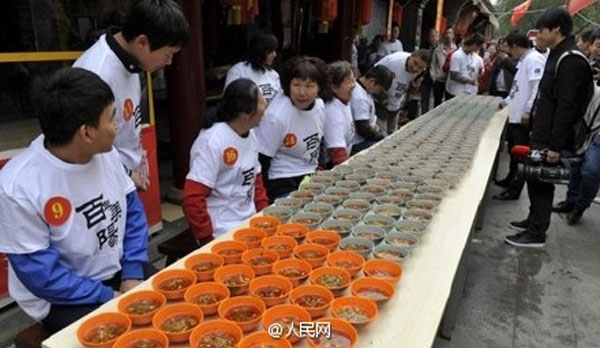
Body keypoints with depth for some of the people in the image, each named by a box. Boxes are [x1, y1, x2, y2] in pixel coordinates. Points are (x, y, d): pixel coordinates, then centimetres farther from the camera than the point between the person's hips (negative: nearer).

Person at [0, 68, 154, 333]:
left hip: (119, 272, 5)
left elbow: (132, 211, 2)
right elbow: (40, 275, -19)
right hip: (61, 299, -5)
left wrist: (133, 274, -7)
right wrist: (110, 298, -18)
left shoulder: (105, 153, -7)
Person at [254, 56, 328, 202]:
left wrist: (319, 168, 10)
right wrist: (265, 200, -13)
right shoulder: (276, 115, -21)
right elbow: (261, 160, -15)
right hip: (282, 184, -7)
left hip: (311, 177, 7)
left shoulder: (320, 105, -1)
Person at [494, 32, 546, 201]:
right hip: (516, 115, 10)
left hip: (525, 118, -10)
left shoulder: (535, 59, -13)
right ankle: (510, 180, 33)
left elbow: (538, 87, -23)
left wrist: (528, 111, -27)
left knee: (521, 155, -3)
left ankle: (514, 190, 3)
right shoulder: (524, 60, 18)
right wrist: (505, 102, 33)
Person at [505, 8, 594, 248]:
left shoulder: (571, 60, -17)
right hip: (541, 134, 9)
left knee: (542, 183, -2)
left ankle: (537, 234, 7)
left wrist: (556, 145, -22)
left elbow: (566, 107, -22)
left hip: (551, 139, -9)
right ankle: (534, 220, 31)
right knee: (535, 179, 17)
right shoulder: (558, 55, 13)